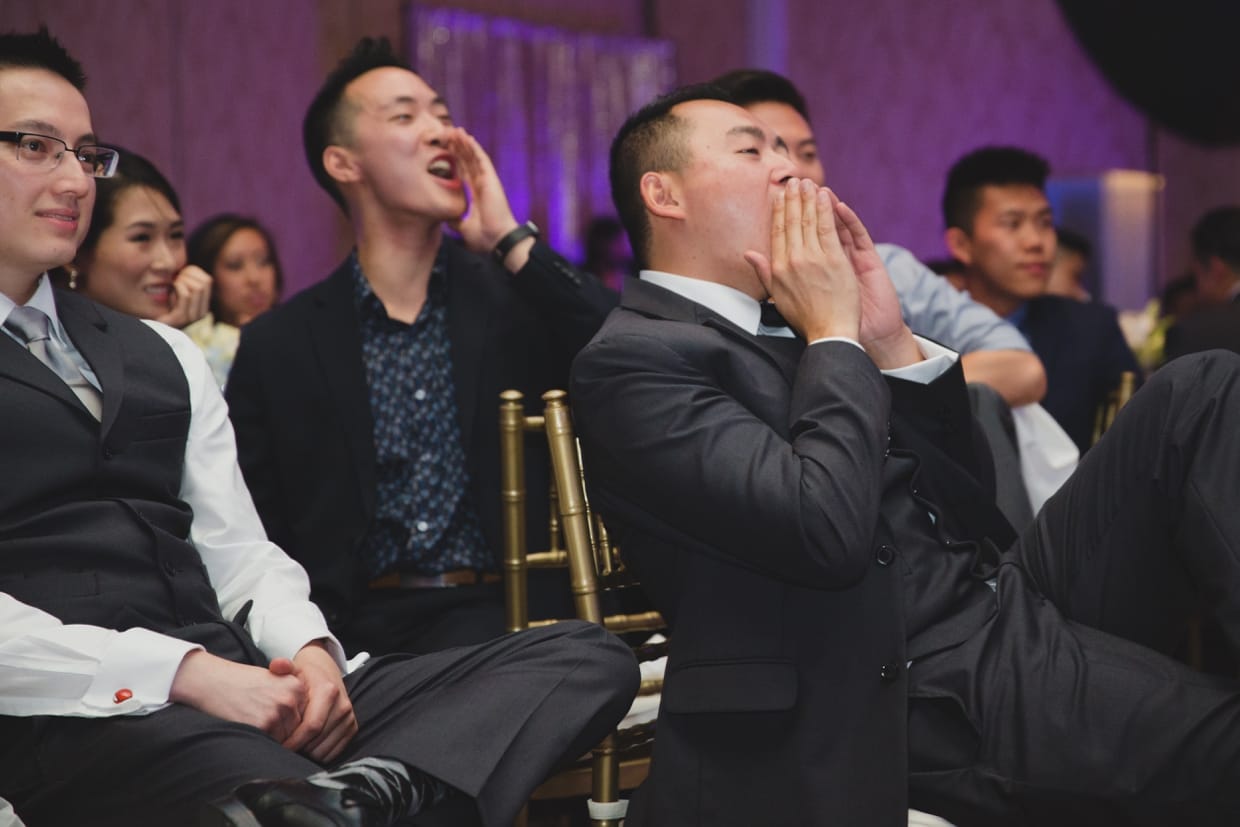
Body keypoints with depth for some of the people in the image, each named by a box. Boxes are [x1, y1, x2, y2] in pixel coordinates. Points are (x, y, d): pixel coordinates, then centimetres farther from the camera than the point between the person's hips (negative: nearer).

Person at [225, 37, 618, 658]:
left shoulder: (521, 298, 10)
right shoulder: (278, 345, 10)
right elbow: (254, 537, 9)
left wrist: (512, 242, -6)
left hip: (490, 612, 0)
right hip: (352, 627, 0)